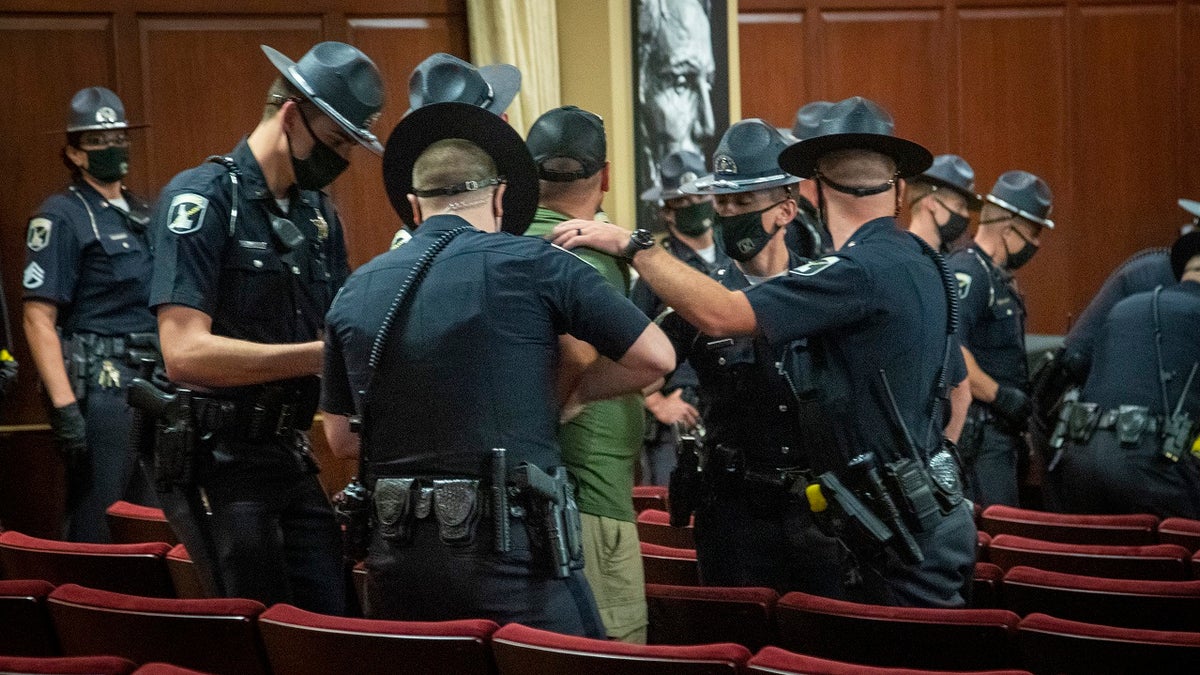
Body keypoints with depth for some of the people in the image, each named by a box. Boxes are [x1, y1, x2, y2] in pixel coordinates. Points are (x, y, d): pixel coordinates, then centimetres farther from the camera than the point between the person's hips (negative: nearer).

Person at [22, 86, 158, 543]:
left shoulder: (143, 215, 17)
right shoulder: (61, 217, -6)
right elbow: (38, 318, -13)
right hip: (100, 387, -8)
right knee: (93, 528, -5)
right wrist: (63, 405, -20)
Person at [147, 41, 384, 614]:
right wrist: (324, 354, -24)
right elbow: (185, 353, -22)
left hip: (290, 456, 7)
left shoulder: (320, 216, 12)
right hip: (219, 460, -7)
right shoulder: (203, 197, -12)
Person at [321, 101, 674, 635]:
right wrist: (572, 391, 13)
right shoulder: (533, 264, -4)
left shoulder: (355, 293, 8)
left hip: (396, 561, 5)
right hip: (511, 551, -4)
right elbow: (654, 356, -2)